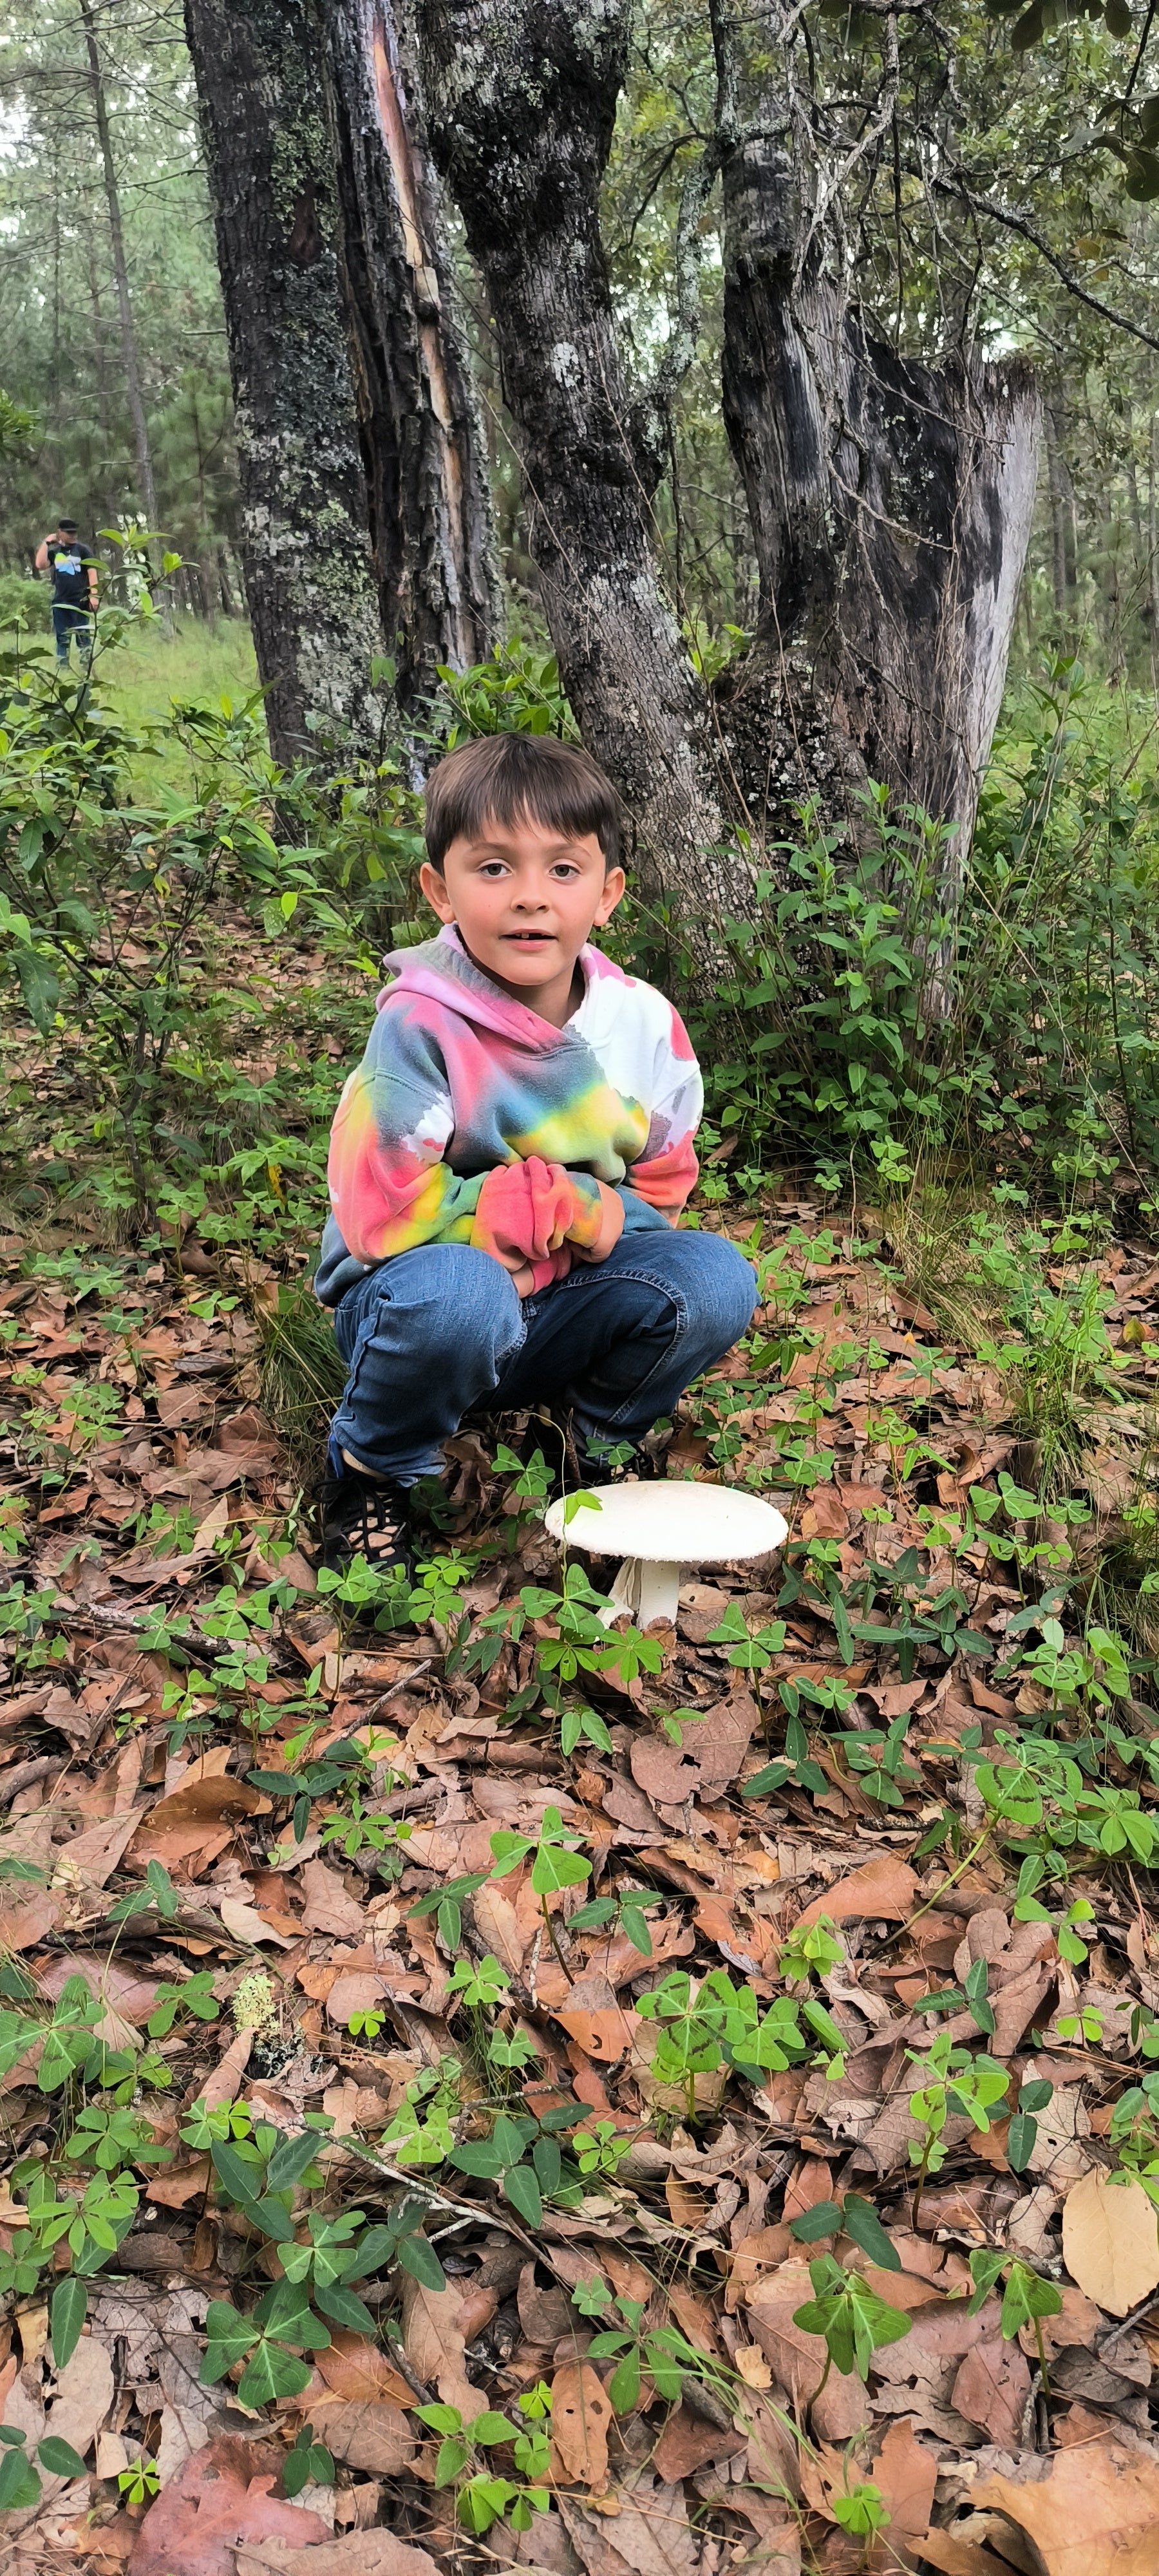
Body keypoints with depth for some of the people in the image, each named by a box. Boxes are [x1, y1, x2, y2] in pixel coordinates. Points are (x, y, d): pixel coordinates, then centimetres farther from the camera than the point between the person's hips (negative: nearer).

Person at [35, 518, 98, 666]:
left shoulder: (82, 550, 2)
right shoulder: (54, 552, 10)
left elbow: (92, 572, -4)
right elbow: (41, 565, -5)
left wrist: (93, 595, -13)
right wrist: (46, 543, -4)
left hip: (80, 602, -3)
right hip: (60, 603, 3)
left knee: (84, 638, -3)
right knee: (62, 639, 7)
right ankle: (62, 670, 11)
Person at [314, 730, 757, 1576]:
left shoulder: (641, 1021, -6)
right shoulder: (421, 1024, -21)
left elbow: (659, 1196, 3)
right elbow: (384, 1219, -24)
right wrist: (565, 1204, -21)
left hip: (562, 1305, 4)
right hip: (411, 1302, -4)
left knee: (715, 1277, -21)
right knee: (455, 1290, -38)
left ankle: (606, 1443, 9)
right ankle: (372, 1473, -5)